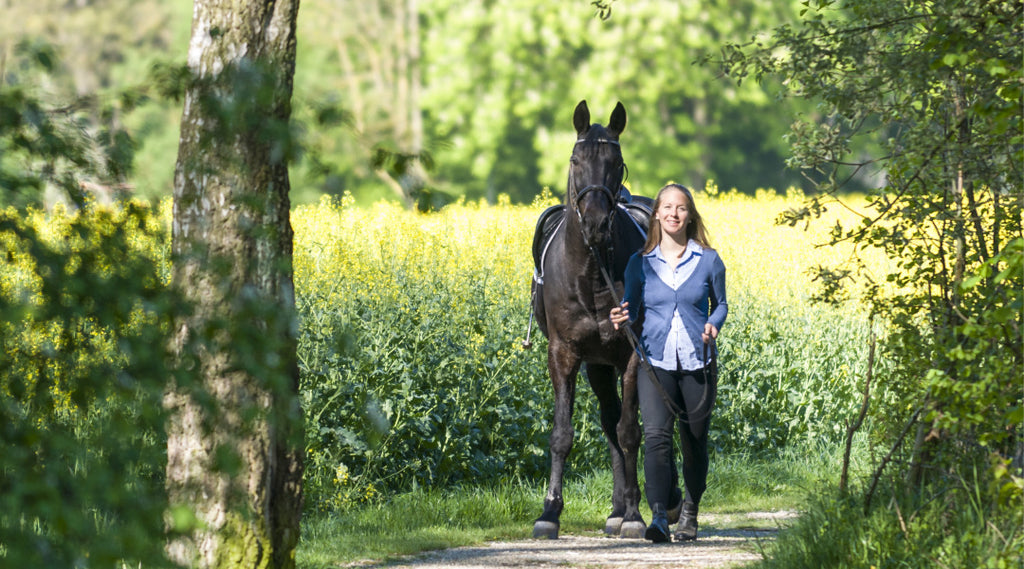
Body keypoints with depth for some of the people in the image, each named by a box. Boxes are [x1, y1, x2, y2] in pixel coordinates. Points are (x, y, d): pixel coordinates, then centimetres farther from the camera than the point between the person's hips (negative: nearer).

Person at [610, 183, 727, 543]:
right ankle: (659, 515, -23)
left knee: (694, 442, 9)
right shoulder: (640, 263, 3)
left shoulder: (709, 261, 1)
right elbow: (632, 308, 7)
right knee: (656, 436, -18)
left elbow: (720, 304, 13)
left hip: (697, 361, 0)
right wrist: (622, 318, -16)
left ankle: (690, 510, 32)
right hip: (656, 362, 0)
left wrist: (714, 325, -8)